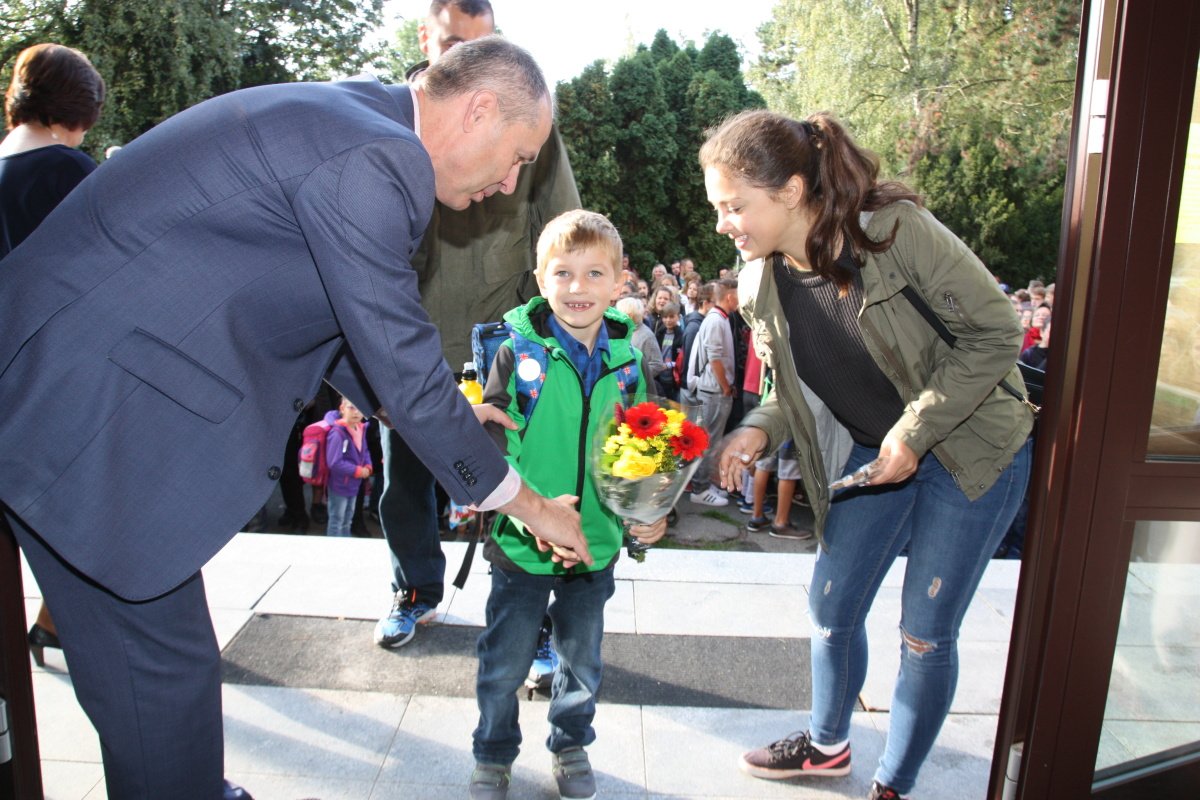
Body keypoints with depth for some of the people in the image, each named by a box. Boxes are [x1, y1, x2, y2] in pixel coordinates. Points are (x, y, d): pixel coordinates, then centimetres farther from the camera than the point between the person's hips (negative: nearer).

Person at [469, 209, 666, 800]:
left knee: (581, 660, 20)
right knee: (504, 663, 14)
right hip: (521, 542, -2)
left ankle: (570, 746, 45)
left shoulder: (628, 357, -3)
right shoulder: (519, 350, -13)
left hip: (598, 542, 3)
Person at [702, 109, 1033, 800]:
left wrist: (915, 430, -23)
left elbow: (996, 332, -19)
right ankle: (827, 744, 40)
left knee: (926, 635, 3)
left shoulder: (897, 227, -26)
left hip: (969, 450, -5)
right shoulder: (760, 283, -8)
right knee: (833, 609, 12)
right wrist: (759, 430, -16)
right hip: (869, 457, 5)